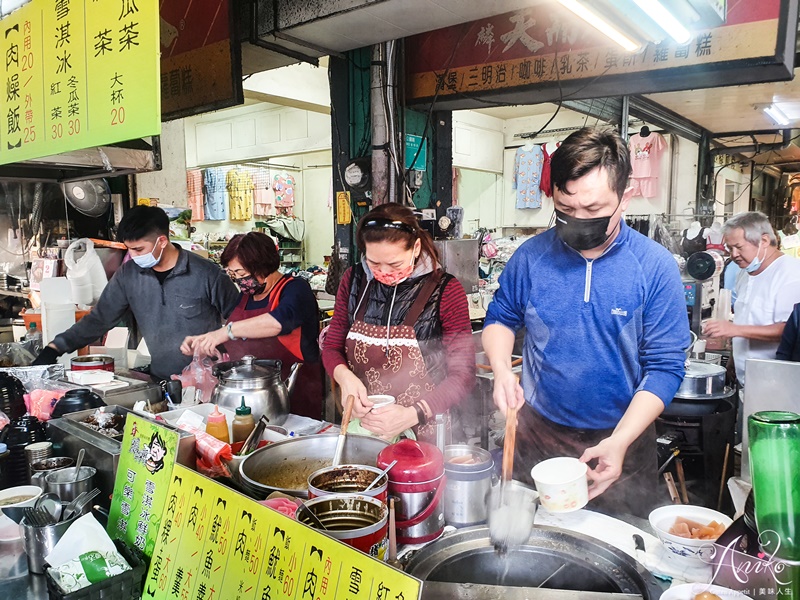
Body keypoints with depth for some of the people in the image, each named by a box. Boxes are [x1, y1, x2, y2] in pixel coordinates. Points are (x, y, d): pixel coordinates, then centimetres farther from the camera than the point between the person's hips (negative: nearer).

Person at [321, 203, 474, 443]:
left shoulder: (446, 291, -9)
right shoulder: (354, 280, 1)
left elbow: (462, 375, -9)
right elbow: (331, 347, 9)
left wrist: (412, 415, -23)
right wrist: (344, 376, -13)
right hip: (360, 424, 1)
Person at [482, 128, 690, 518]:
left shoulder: (656, 266, -13)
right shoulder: (531, 255, -8)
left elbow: (664, 366, -13)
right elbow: (501, 318, 6)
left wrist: (619, 442, -23)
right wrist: (501, 371, -14)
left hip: (622, 440, -1)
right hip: (537, 434, 2)